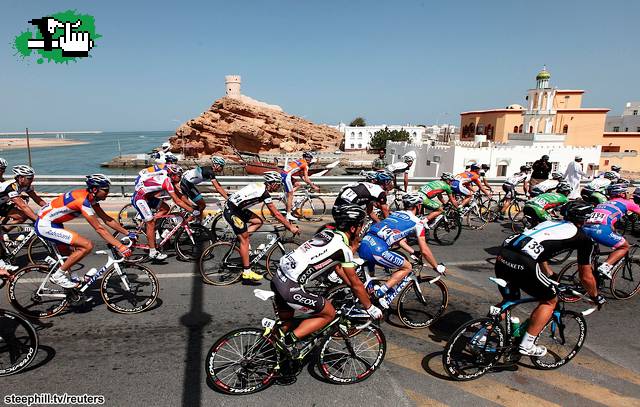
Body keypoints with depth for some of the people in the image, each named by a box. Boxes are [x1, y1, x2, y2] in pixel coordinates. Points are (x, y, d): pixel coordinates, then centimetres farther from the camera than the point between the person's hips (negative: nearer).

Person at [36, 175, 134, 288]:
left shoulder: (90, 197, 0)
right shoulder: (83, 201, -27)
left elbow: (107, 219, 4)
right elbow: (99, 229, -27)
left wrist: (128, 233, 1)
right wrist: (120, 246, -29)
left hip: (52, 223, 10)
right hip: (45, 226, -10)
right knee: (87, 245, -17)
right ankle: (58, 275, -4)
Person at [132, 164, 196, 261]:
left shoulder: (168, 179, 4)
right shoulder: (167, 181, -23)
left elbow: (179, 195, 9)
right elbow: (177, 201, -24)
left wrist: (191, 205, 4)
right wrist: (192, 211, -20)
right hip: (139, 198, -9)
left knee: (165, 208, 6)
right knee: (150, 223, -8)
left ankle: (146, 225, 11)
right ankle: (153, 252, -3)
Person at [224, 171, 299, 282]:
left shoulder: (260, 186, 10)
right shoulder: (264, 193, -17)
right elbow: (276, 214, -15)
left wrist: (286, 222, 23)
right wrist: (291, 227, -8)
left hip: (237, 209, 9)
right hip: (231, 212, -9)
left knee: (258, 221, 10)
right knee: (244, 240, -5)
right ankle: (247, 272, 0)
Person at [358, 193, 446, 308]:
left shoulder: (395, 213, 27)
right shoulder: (417, 222, 8)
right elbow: (424, 250, 9)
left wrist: (413, 252, 46)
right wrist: (437, 267, 23)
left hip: (363, 243, 7)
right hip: (376, 249, -7)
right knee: (407, 267, 12)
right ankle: (381, 292, 3)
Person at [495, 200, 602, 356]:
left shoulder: (550, 223, 33)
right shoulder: (583, 238, 16)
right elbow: (586, 277, 25)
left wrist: (552, 279, 56)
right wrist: (596, 297, 43)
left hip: (502, 256, 7)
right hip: (522, 263, -6)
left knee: (509, 301, 28)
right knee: (550, 301, 20)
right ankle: (527, 345, 19)